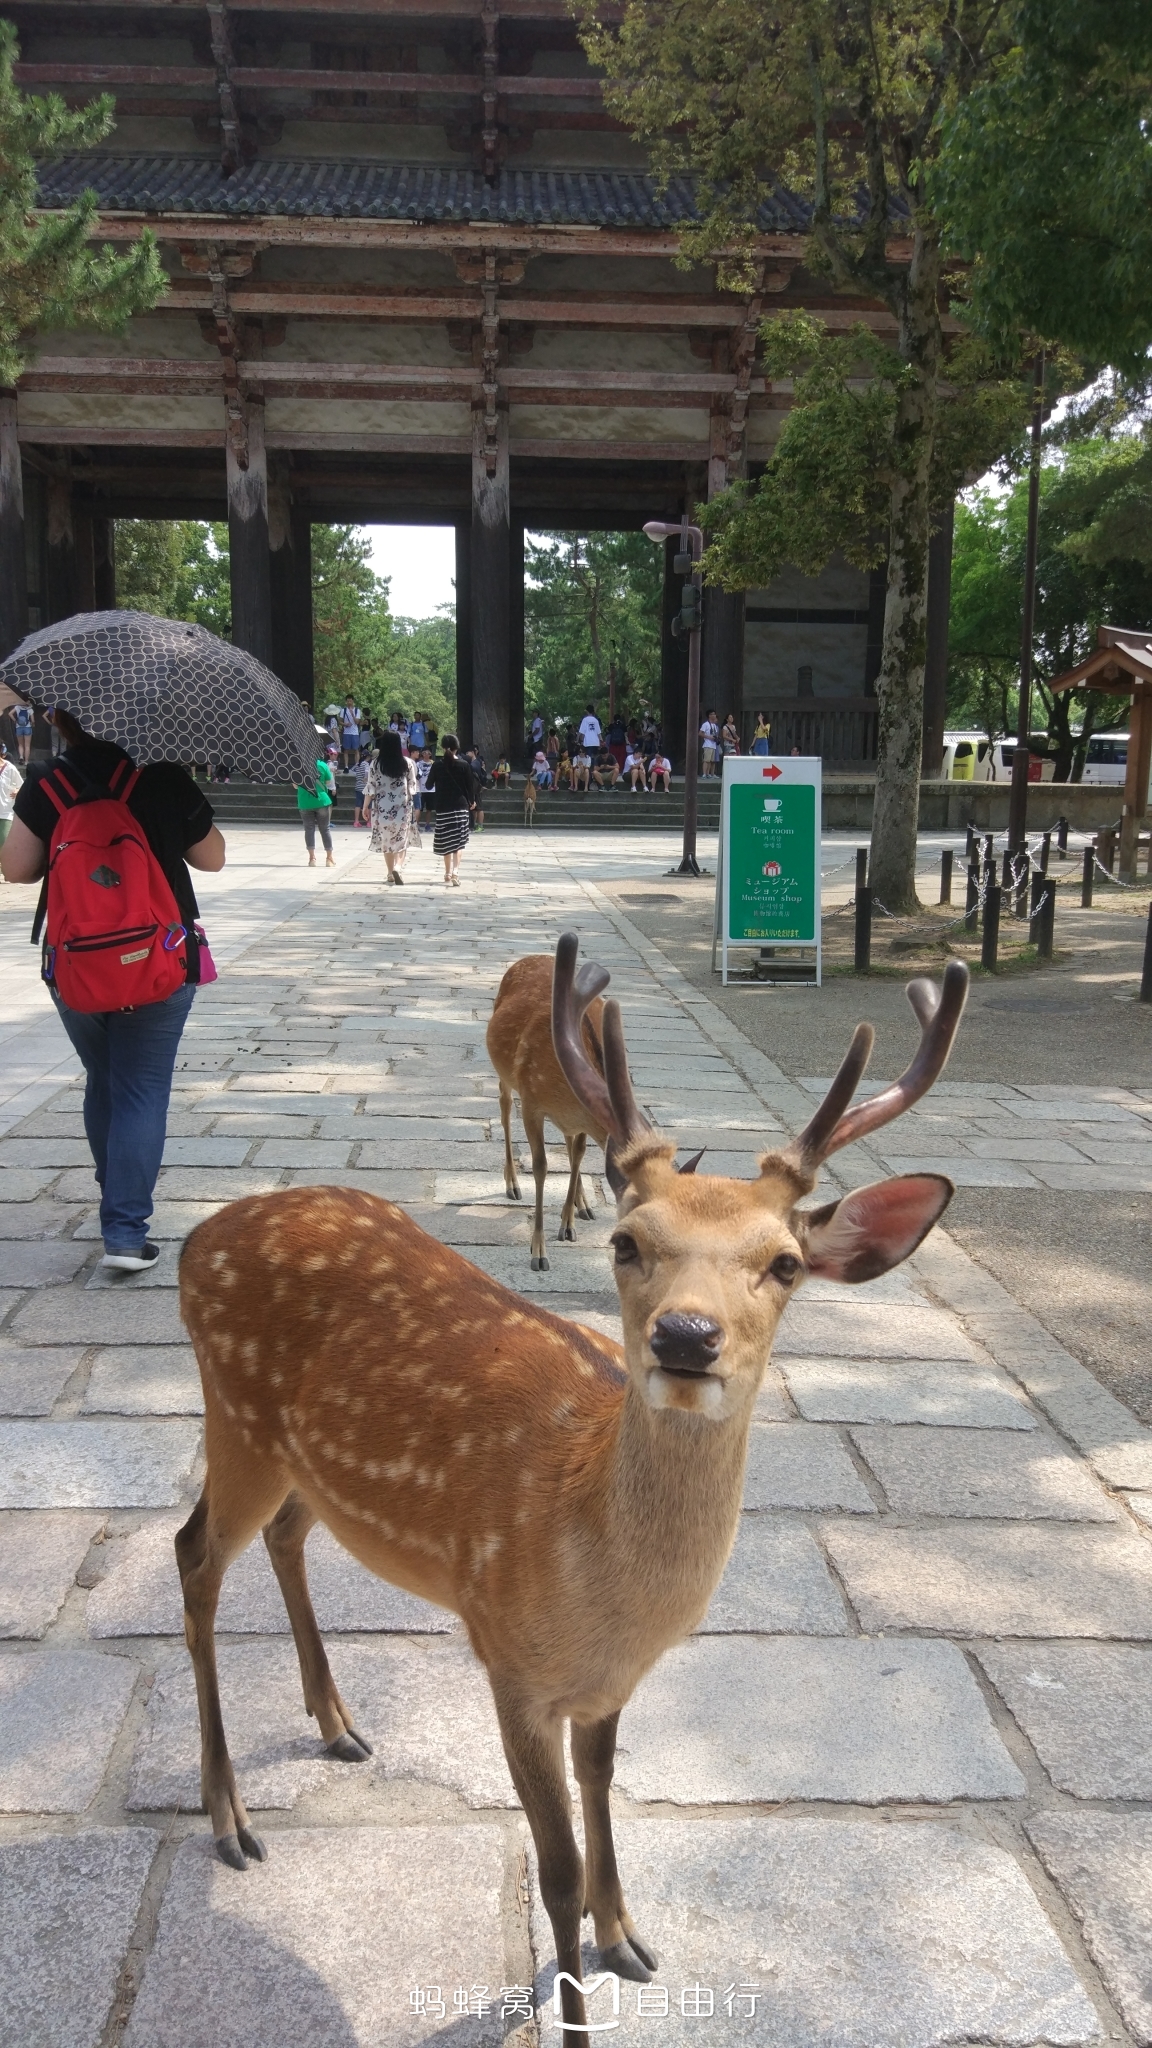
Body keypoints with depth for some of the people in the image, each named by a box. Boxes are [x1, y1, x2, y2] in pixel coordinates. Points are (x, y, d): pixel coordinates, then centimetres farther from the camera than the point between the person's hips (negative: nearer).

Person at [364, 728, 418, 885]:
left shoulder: (376, 763, -6)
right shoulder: (407, 763, -5)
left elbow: (370, 787, -4)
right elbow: (412, 787, 1)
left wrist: (365, 807, 6)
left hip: (382, 807, 0)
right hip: (403, 807, 0)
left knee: (386, 840, 13)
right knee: (401, 840, 10)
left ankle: (391, 873, 17)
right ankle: (398, 866, -14)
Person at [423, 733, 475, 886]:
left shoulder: (437, 765, -3)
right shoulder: (464, 765, -5)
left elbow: (428, 786, 4)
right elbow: (470, 785, -1)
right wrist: (472, 801, 16)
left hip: (442, 807, 1)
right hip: (460, 806, 0)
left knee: (447, 842, 7)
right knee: (459, 841, 5)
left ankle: (448, 874, 8)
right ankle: (455, 872, -12)